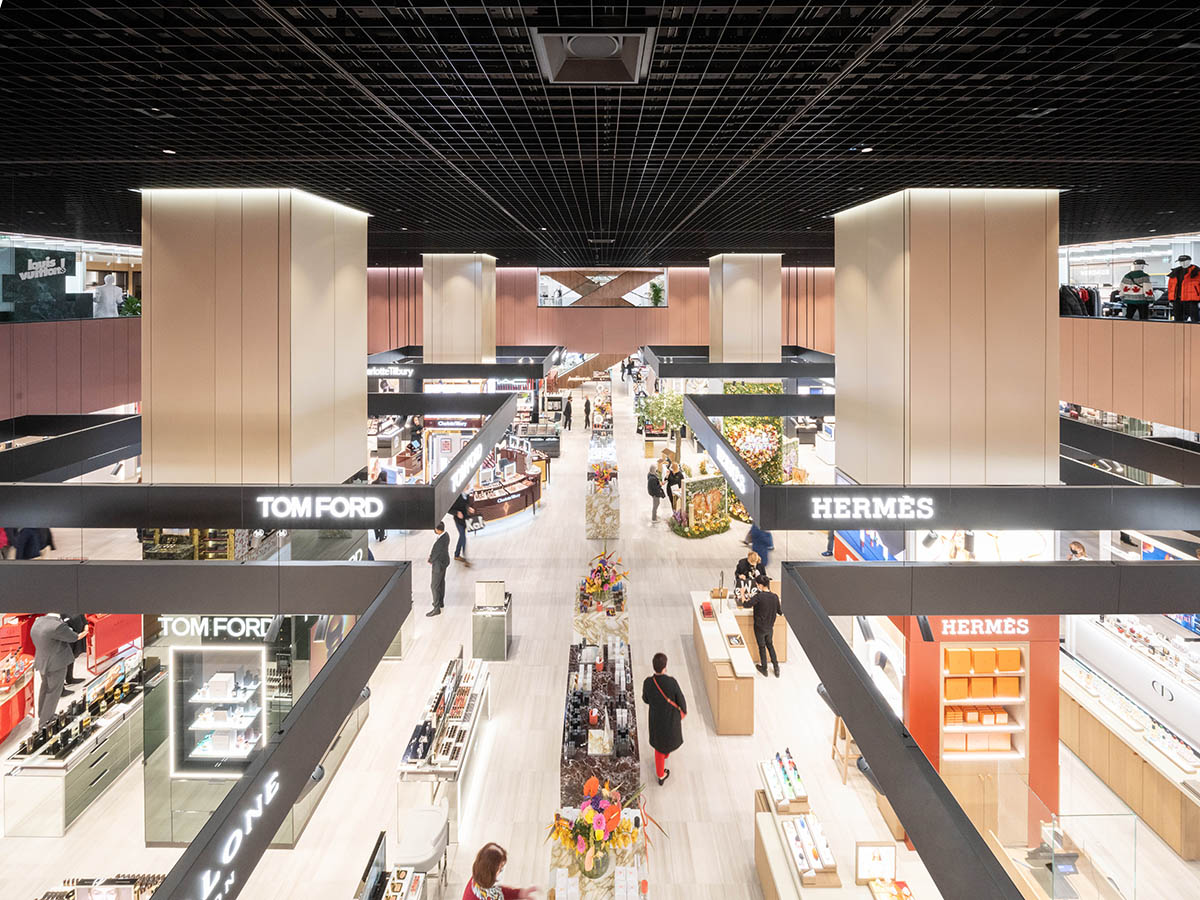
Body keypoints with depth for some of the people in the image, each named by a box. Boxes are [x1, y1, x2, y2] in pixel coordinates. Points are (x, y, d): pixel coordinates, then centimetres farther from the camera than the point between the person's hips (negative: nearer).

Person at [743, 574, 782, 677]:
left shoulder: (759, 597, -26)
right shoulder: (775, 597, -9)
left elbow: (746, 605, -25)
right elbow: (780, 612, 1)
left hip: (760, 627, -4)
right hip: (770, 627, 4)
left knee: (762, 647, 15)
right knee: (770, 645, 25)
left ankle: (764, 669, 30)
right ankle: (776, 667, 27)